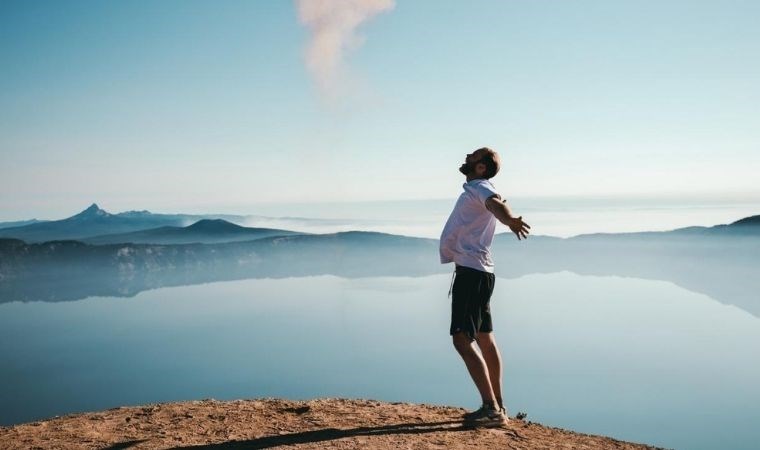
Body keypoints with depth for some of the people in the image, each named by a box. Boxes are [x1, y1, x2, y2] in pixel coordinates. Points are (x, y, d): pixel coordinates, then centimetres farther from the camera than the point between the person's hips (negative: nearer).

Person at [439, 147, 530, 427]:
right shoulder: (474, 190, 18)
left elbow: (496, 204, -37)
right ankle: (497, 407, 24)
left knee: (462, 340, -13)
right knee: (485, 339, 15)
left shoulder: (481, 188, -12)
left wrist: (510, 220, -58)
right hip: (475, 271, 11)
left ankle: (492, 408, -12)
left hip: (472, 272, -11)